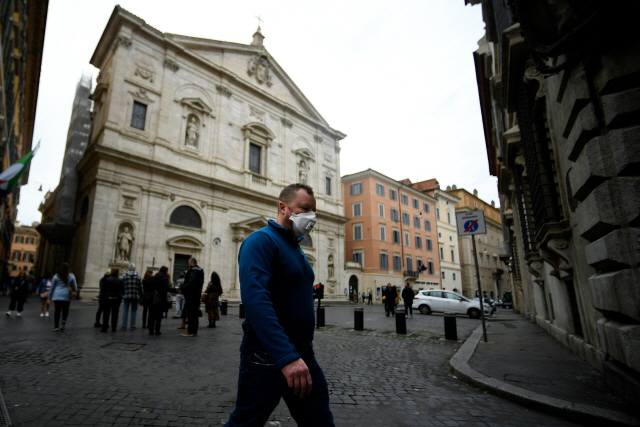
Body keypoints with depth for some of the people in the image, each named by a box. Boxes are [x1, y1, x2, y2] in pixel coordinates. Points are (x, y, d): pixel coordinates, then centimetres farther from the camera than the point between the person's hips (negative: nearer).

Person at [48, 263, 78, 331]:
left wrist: (50, 297, 13)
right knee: (65, 310, 10)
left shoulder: (56, 276, 2)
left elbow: (52, 287, 6)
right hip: (66, 296, 0)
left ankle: (56, 326, 10)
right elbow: (74, 286, 5)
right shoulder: (71, 276, 1)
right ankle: (64, 321, -15)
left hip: (57, 296, 0)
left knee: (57, 311, 8)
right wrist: (76, 293, 20)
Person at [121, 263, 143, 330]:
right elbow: (140, 287, 0)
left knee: (125, 310, 8)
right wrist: (140, 296, 10)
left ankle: (124, 325, 7)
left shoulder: (124, 275, 0)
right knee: (134, 311, 7)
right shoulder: (138, 276, 0)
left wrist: (122, 294, 11)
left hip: (126, 295, 0)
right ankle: (133, 325, 9)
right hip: (135, 296, 0)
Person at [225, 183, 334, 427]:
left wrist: (303, 352, 18)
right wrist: (286, 356, -35)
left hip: (302, 356, 8)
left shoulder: (296, 248, 13)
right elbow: (255, 298, -29)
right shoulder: (262, 240, -15)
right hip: (267, 358, -8)